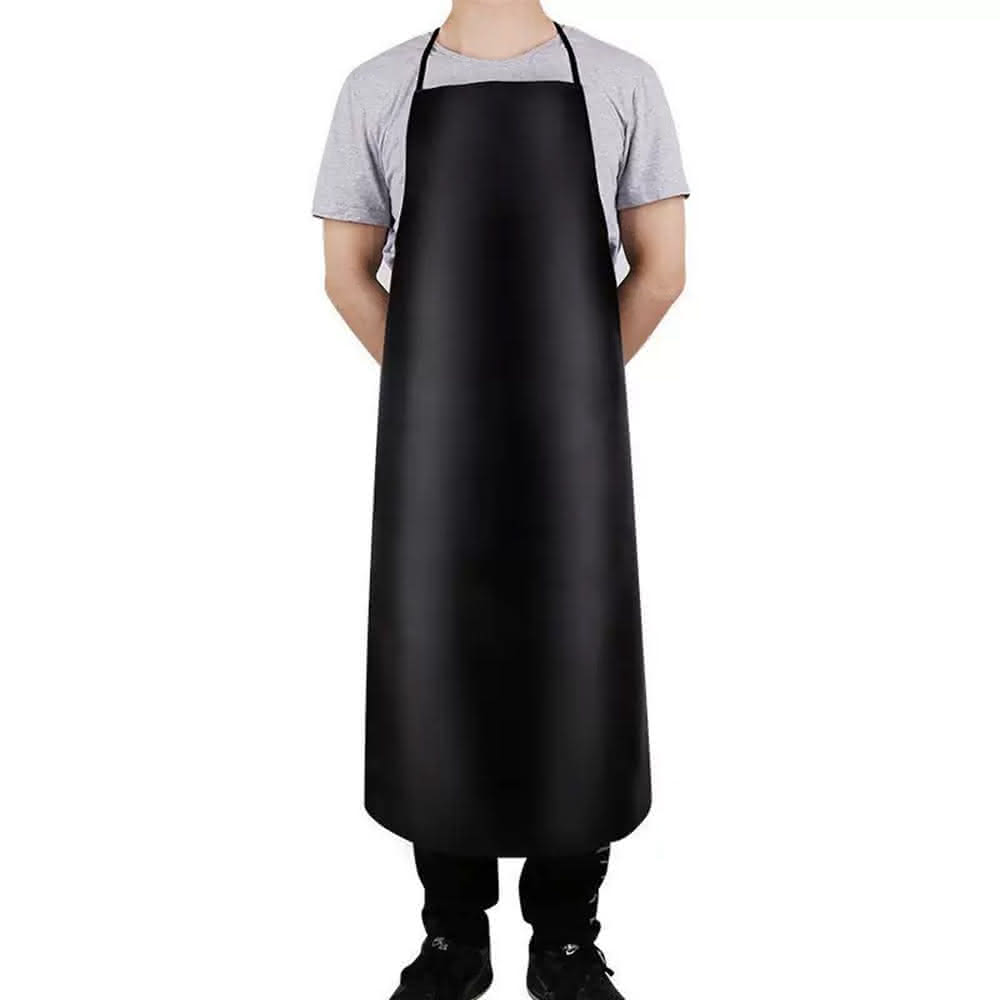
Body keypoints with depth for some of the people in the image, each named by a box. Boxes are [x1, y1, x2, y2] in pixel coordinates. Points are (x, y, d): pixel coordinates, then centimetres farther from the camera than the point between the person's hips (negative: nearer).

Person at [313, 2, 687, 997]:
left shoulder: (623, 83, 7)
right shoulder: (378, 88, 9)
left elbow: (661, 267, 8)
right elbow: (347, 272, 11)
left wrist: (574, 389, 5)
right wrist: (432, 394, 7)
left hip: (572, 443, 0)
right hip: (433, 443, 1)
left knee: (576, 673, 5)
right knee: (433, 670, 6)